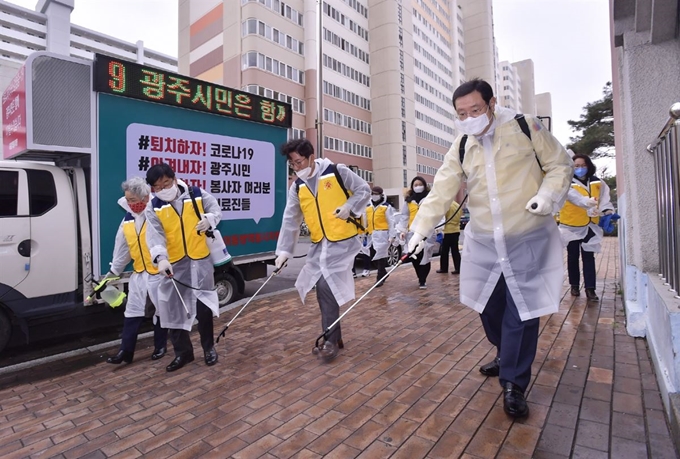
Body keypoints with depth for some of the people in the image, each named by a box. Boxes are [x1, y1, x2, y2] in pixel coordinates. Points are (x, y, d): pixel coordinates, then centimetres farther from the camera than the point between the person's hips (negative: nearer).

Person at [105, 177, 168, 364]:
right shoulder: (128, 219, 7)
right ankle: (126, 350, 19)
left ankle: (160, 347, 25)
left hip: (160, 272, -6)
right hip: (139, 273, 7)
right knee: (132, 311, 9)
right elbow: (122, 248, 15)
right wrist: (114, 270, 20)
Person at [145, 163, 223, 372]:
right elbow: (155, 235, -14)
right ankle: (183, 352, 24)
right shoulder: (153, 208, -2)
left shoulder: (197, 195, -3)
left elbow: (216, 209, 5)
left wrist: (209, 219, -19)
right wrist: (160, 258, -31)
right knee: (173, 308, 7)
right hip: (173, 263, 2)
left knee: (203, 304, 1)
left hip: (200, 259, -2)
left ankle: (208, 347, 22)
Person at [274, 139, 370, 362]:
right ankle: (333, 336, 25)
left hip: (342, 241, -6)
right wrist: (284, 250, -2)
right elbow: (290, 220, 4)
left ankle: (330, 340, 3)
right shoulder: (297, 188, 7)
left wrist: (348, 207, -15)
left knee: (327, 286, -13)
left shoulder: (337, 172, -7)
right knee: (322, 287, 8)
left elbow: (364, 190, 1)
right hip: (319, 245, 6)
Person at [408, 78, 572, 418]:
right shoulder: (461, 147, 4)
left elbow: (560, 165, 2)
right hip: (482, 242, 4)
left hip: (527, 240, -3)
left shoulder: (526, 128, -5)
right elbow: (442, 190, -2)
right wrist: (421, 228, -11)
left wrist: (548, 194, -18)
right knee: (488, 306, 13)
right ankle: (505, 354, 41)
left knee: (521, 313, -2)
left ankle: (513, 384, 16)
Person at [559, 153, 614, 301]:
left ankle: (590, 289, 4)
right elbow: (574, 196, -29)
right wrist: (587, 202, -47)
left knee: (588, 257, 2)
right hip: (572, 226, -2)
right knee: (573, 257, 9)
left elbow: (604, 198, -1)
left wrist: (608, 211, -21)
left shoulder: (597, 183, 4)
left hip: (589, 226, 3)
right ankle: (574, 285, 23)